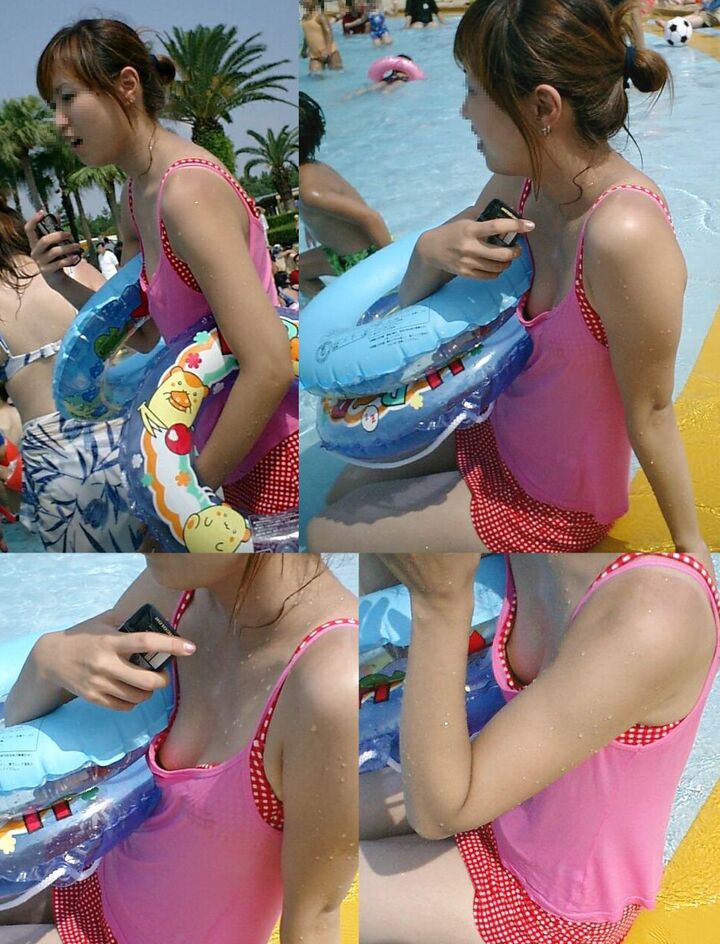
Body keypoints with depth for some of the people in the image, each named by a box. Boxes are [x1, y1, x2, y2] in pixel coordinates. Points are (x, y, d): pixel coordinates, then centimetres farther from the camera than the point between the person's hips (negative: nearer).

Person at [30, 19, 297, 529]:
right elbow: (149, 334, 12)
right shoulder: (137, 196, 7)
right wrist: (66, 285, -4)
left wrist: (200, 479, -17)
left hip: (277, 450, -8)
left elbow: (271, 366, -28)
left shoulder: (189, 191, -22)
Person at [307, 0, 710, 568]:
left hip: (550, 509, -7)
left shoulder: (624, 235, -35)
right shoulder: (520, 183, -11)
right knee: (347, 493, 19)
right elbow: (410, 303, 0)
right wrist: (434, 249, -23)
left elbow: (650, 413, -23)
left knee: (327, 536, 5)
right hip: (504, 430, 8)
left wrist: (690, 543, -12)